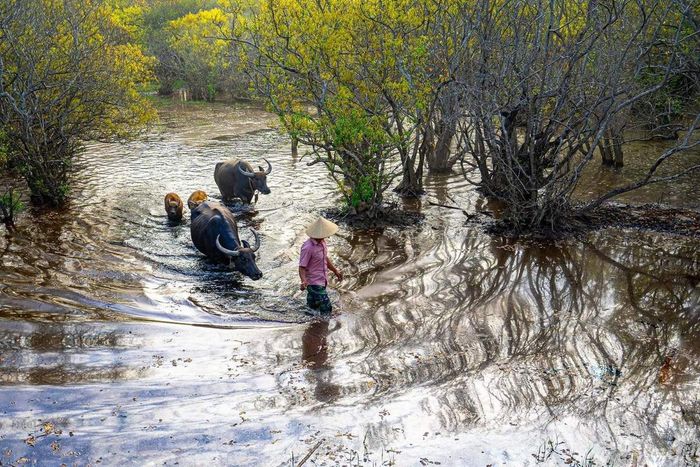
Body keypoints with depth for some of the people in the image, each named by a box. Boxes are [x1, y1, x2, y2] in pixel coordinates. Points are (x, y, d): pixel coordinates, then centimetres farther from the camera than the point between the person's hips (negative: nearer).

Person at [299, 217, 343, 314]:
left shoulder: (322, 242, 3)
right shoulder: (308, 247, -25)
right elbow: (302, 267, -23)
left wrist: (335, 270, 27)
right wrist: (304, 281, -39)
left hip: (322, 282, 9)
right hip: (314, 283, -9)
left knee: (312, 308, 21)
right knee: (326, 308, -12)